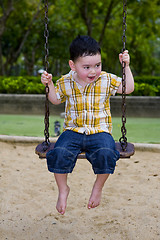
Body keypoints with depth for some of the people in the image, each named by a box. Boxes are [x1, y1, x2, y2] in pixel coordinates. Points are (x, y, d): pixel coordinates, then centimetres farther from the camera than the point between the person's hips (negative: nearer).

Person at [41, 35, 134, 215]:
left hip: (99, 131, -1)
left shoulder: (107, 80, 0)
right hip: (73, 131, 1)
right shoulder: (65, 82, 3)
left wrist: (126, 66, -3)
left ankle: (98, 187, -1)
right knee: (59, 153, -27)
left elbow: (128, 88, 3)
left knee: (106, 153, -31)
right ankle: (63, 190, -1)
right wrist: (49, 85, 3)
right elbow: (56, 100, 20)